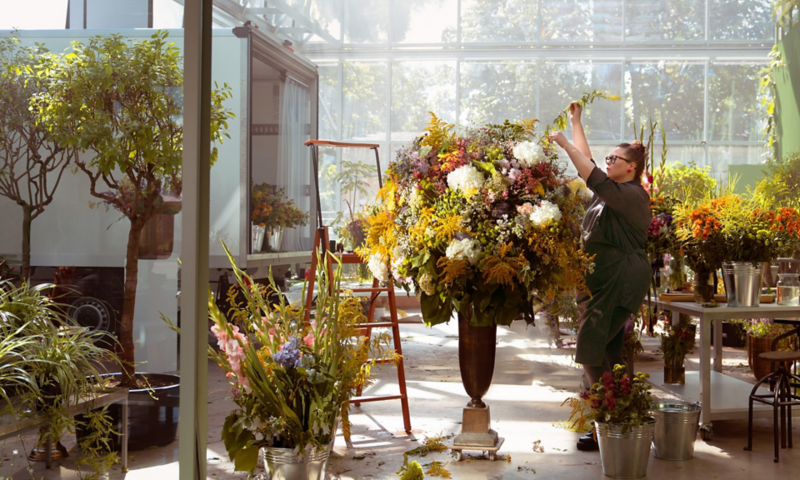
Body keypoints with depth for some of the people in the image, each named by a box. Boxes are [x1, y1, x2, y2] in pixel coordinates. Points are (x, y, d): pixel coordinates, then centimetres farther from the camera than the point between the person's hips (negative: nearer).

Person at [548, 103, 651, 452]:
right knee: (609, 352, 10)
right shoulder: (610, 190, 15)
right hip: (602, 282, 10)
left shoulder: (633, 196, -12)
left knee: (591, 351, -13)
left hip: (619, 284, -10)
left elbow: (593, 178, -26)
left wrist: (565, 144, -23)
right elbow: (587, 160, 26)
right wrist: (576, 121, 28)